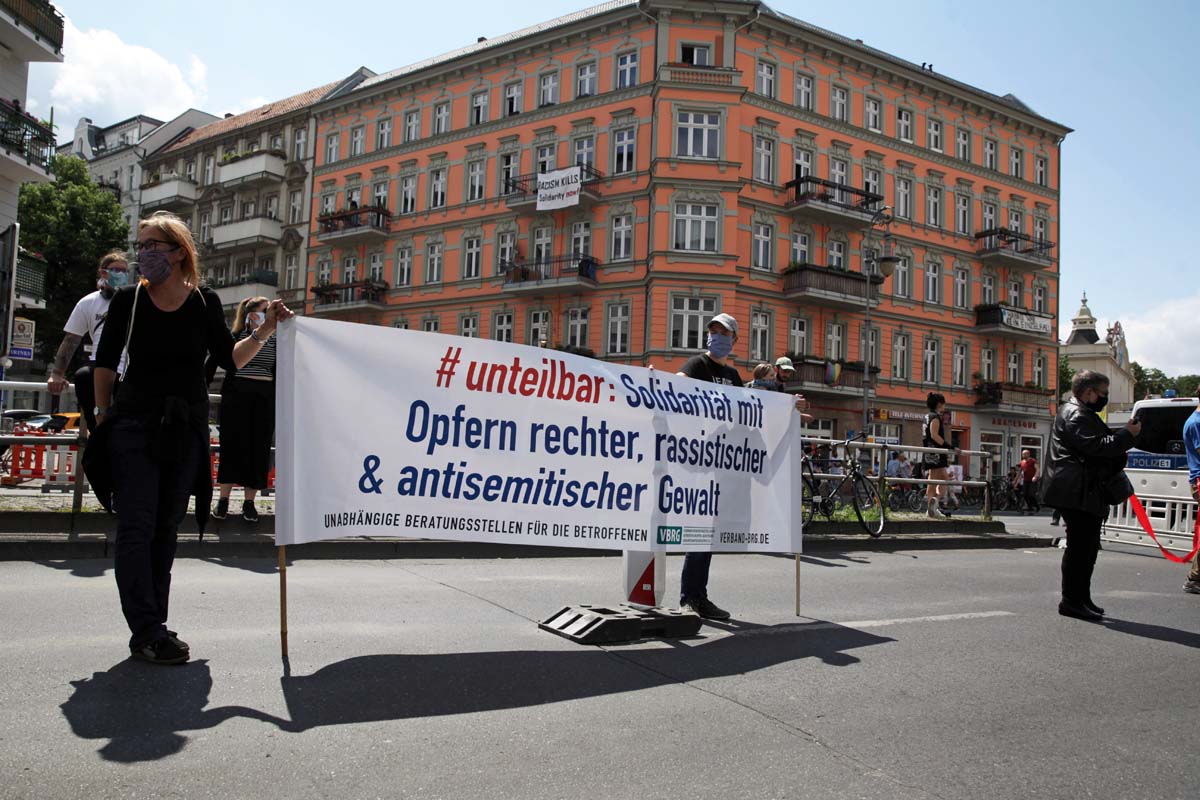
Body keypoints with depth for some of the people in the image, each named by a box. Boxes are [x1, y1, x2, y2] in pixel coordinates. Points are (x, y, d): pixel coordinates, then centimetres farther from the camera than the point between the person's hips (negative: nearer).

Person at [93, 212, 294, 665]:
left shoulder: (205, 302, 1)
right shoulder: (129, 301, -1)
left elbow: (230, 359, 2)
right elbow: (105, 362, 6)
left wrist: (266, 330, -11)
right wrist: (103, 416, 5)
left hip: (187, 428, 2)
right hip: (135, 425, -2)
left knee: (166, 527, 10)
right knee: (137, 526, -9)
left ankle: (151, 626, 19)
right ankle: (146, 632, -8)